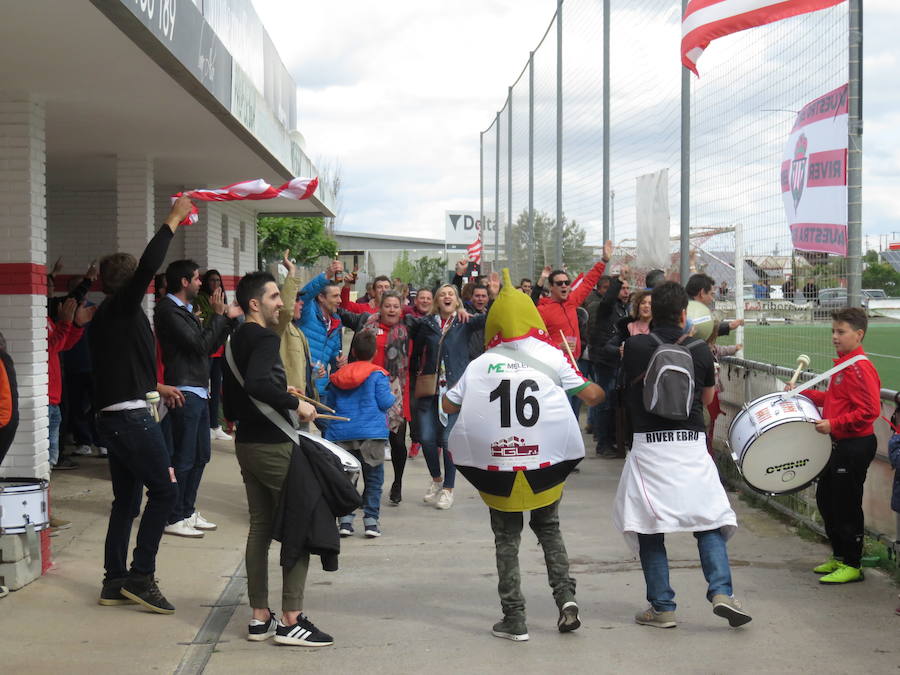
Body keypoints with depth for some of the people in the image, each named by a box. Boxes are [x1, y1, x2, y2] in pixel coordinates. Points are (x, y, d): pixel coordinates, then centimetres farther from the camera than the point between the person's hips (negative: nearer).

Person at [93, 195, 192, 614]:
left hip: (112, 417, 10)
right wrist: (174, 220, -17)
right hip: (131, 417, -10)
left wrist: (156, 387, 38)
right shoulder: (122, 307, -9)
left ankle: (115, 582, 15)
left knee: (126, 500, 13)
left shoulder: (106, 315, 18)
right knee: (164, 490, -6)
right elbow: (149, 266, -24)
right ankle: (140, 576, -7)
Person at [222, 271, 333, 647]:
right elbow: (257, 383, -33)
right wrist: (296, 404, -24)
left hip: (247, 443, 9)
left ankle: (260, 618, 15)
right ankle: (291, 620, -5)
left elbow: (230, 403, 19)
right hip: (273, 445, -9)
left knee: (260, 527, 12)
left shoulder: (236, 341, 14)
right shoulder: (266, 339, -15)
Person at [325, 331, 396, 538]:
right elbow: (384, 403, -6)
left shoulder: (337, 377, 11)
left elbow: (328, 406, 14)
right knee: (373, 478, 6)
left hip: (342, 434, 3)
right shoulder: (377, 375, -3)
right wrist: (393, 397, 12)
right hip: (371, 434, -3)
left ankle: (345, 520, 4)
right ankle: (371, 520, 0)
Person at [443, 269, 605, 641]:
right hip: (545, 465, 1)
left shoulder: (481, 364, -1)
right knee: (548, 528, 22)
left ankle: (514, 619, 8)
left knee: (507, 539, 10)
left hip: (496, 467, -1)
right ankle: (565, 596, 6)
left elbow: (448, 405, 4)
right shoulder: (552, 357, -1)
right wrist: (600, 390, 25)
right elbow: (589, 395, 2)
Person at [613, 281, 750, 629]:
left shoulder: (634, 347, -1)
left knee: (650, 528, 6)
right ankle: (721, 591, -7)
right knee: (709, 521, 9)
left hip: (648, 443, -1)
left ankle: (662, 607, 6)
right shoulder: (699, 349, 3)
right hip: (691, 444, 1)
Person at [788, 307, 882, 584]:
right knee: (825, 499, 17)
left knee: (846, 505, -3)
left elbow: (870, 410, -25)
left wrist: (834, 424, -27)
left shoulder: (860, 367, -19)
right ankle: (839, 557, 29)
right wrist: (803, 394, 16)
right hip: (840, 445, 10)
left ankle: (852, 566, 8)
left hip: (856, 446, -10)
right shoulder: (843, 365, 12)